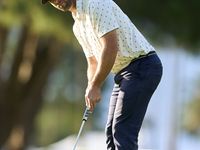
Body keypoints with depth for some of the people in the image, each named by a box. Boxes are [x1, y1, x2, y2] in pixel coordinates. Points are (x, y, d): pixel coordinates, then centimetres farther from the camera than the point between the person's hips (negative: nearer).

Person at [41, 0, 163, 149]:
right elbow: (93, 61, 21)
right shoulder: (78, 26, 16)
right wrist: (91, 89, 1)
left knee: (123, 131, -16)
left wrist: (95, 86, -18)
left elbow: (111, 46, -22)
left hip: (142, 66, -10)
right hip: (124, 73, 10)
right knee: (112, 131, 8)